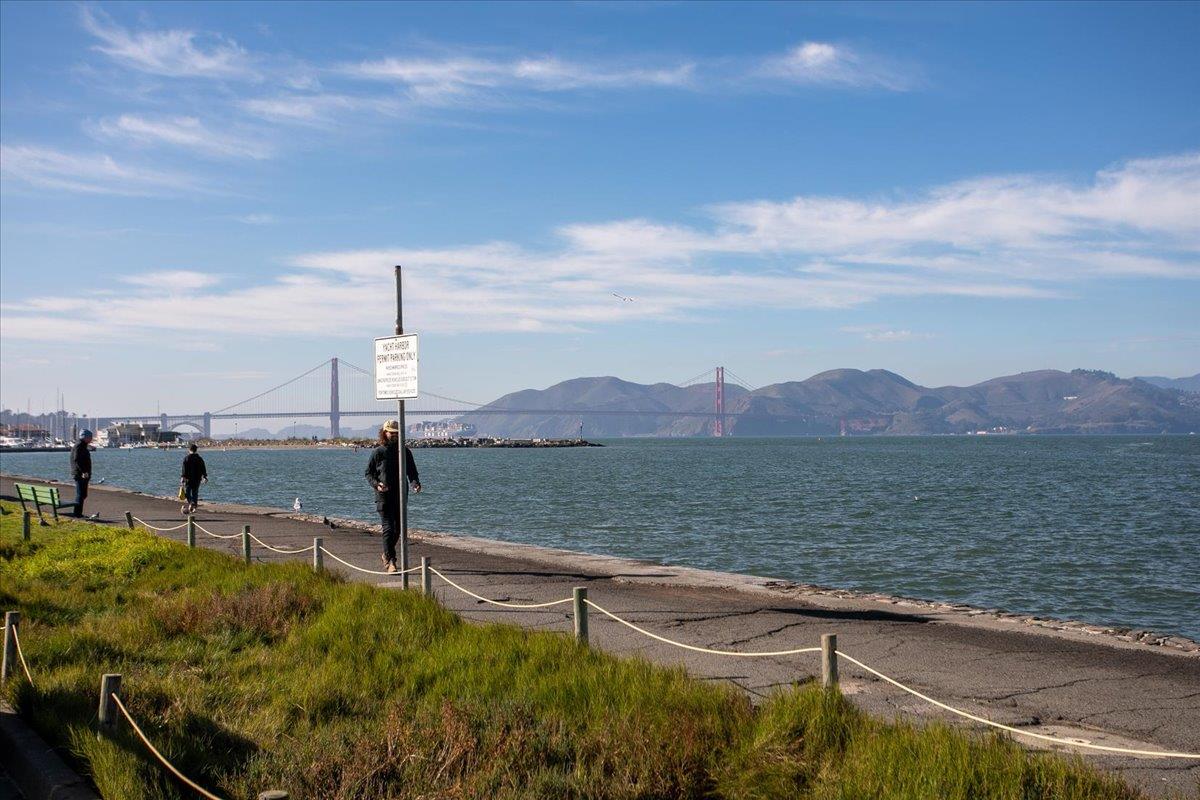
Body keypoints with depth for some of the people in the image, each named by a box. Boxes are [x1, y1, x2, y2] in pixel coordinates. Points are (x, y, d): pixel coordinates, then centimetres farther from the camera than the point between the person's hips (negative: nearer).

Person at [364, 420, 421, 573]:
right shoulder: (378, 452, 0)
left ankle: (386, 554, 35)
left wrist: (416, 484, -14)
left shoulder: (405, 451, 8)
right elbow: (368, 473, 4)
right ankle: (391, 561, -12)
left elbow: (412, 472, 8)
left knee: (398, 529, 12)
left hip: (401, 496, 4)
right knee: (389, 529, -12)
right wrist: (376, 485, -16)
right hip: (384, 497, -4)